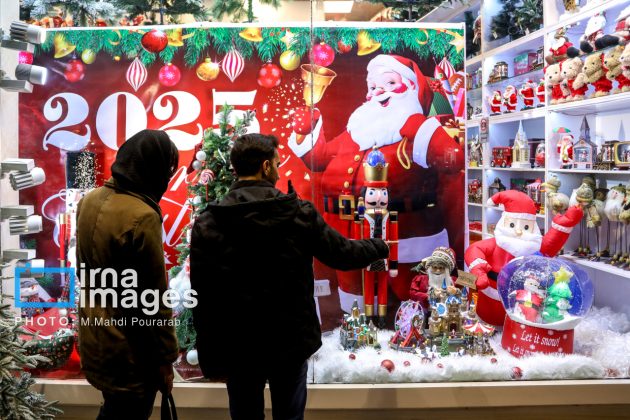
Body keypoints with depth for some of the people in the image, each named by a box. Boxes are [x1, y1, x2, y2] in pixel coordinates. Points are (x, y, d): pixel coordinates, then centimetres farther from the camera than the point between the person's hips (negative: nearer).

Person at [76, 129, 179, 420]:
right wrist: (166, 357, -12)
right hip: (129, 351, -8)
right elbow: (154, 298, -21)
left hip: (94, 337, 8)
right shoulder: (141, 216, -25)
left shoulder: (90, 201, 1)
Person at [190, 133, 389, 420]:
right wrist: (380, 247, 25)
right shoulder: (300, 213, -7)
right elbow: (342, 254, 3)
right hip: (290, 342, 0)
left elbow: (202, 298, -7)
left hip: (237, 347, 0)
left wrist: (211, 360, 2)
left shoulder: (207, 224, -7)